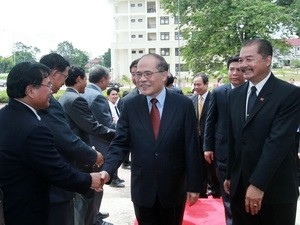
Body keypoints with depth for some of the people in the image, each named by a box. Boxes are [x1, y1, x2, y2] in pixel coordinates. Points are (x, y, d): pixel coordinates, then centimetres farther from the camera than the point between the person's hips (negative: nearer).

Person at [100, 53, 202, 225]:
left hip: (174, 188, -1)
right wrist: (108, 170, -20)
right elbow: (120, 144, -3)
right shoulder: (130, 106, -3)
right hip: (142, 189, 1)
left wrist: (194, 185, -4)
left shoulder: (183, 104, -8)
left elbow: (191, 148, -6)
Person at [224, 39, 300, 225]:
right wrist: (230, 175, 14)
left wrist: (258, 184, -23)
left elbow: (278, 141, -19)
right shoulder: (236, 94, 7)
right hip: (240, 185, 5)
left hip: (275, 188, -5)